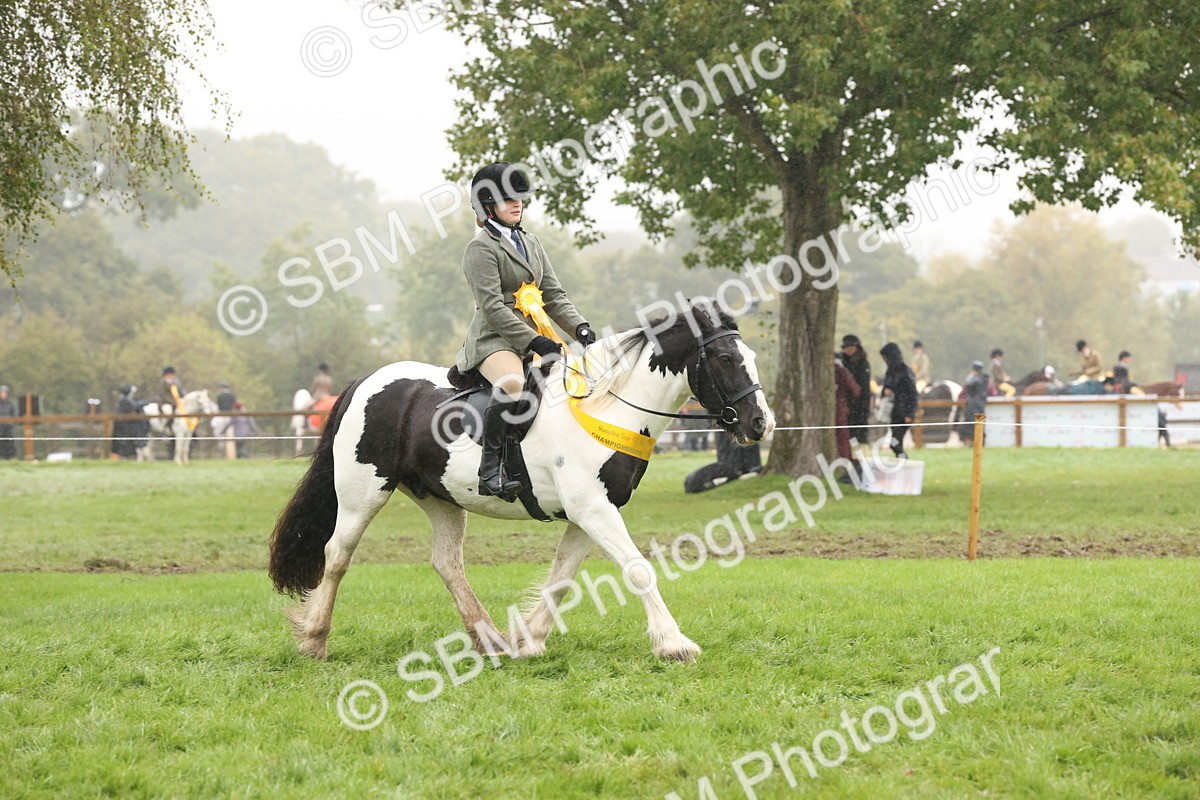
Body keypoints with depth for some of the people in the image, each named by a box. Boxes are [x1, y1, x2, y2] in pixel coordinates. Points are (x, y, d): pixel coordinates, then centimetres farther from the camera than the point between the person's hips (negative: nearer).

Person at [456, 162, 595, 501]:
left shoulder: (530, 243, 20)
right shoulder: (481, 249, -5)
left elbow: (553, 294, 18)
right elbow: (493, 308, -15)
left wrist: (580, 327, 0)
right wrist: (535, 342, -22)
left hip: (534, 337, 8)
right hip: (493, 341, -8)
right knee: (513, 386, -38)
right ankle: (491, 469, -34)